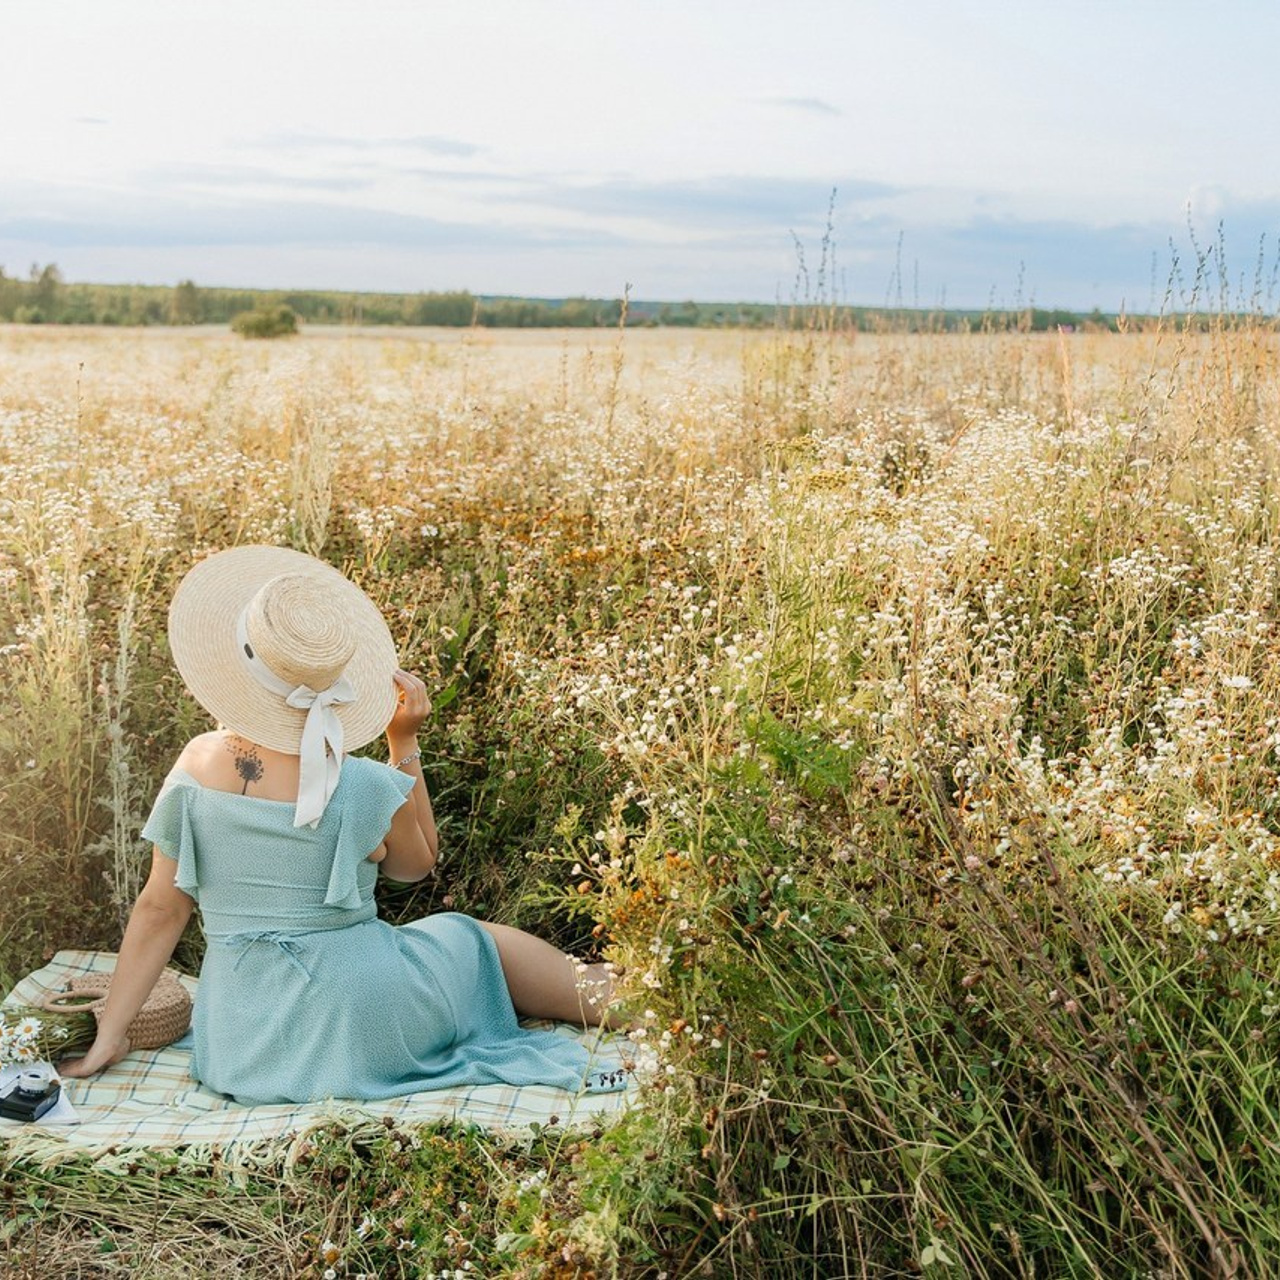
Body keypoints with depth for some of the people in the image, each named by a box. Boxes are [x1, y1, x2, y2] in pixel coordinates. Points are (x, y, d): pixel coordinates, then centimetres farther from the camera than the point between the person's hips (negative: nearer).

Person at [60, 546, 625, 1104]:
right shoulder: (365, 789, -17)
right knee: (477, 940, 24)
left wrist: (109, 1034, 6)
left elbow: (158, 910, -3)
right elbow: (416, 863, 6)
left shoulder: (197, 765, -8)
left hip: (241, 1042, 4)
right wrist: (406, 744, 4)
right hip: (352, 1015, -4)